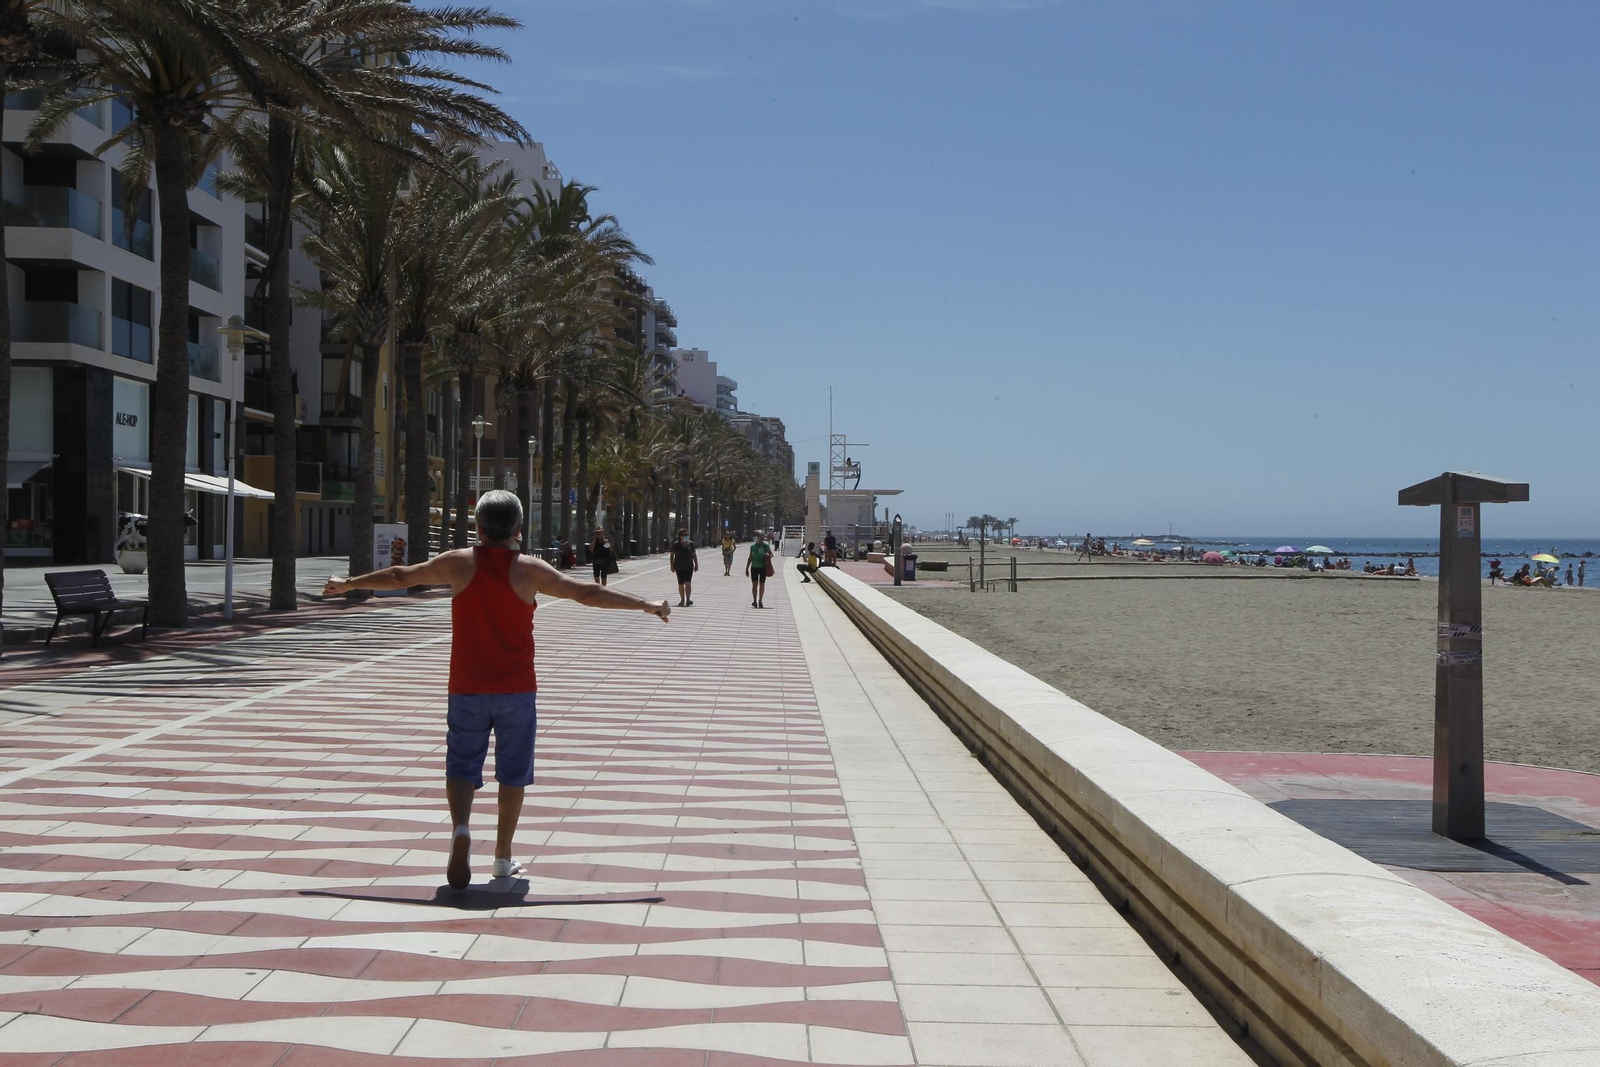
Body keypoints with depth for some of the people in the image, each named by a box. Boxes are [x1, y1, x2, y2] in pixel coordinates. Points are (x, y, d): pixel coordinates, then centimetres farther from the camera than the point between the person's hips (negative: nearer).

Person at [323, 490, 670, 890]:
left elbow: (399, 577, 9)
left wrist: (348, 584, 24)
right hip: (517, 690, -1)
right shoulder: (530, 570, -5)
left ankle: (461, 827, -19)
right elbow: (587, 593, -3)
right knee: (513, 771, 11)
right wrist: (645, 605, 5)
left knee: (461, 765, 8)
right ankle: (503, 856, 15)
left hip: (467, 689, 1)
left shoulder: (458, 564, -1)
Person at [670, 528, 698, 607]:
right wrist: (672, 566, -6)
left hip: (689, 567, 0)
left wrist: (696, 565, 5)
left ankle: (688, 600, -18)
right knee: (681, 584, 4)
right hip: (679, 567, 0)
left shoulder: (691, 544, 4)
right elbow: (672, 555, 0)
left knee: (687, 583, -13)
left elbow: (694, 555, 9)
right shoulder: (676, 544, -2)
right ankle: (682, 600, 15)